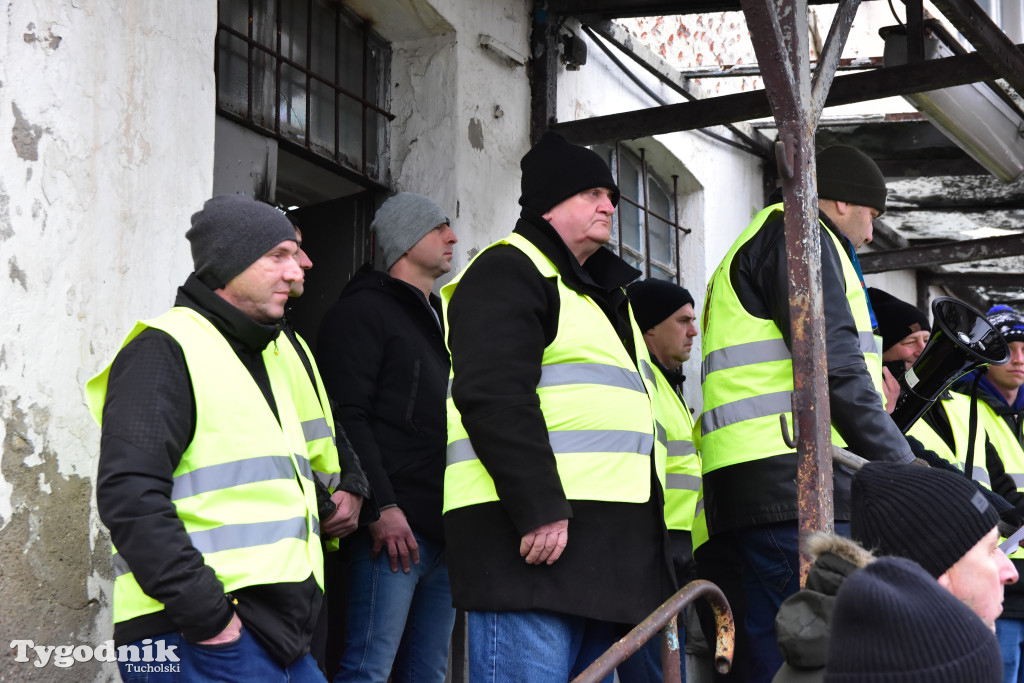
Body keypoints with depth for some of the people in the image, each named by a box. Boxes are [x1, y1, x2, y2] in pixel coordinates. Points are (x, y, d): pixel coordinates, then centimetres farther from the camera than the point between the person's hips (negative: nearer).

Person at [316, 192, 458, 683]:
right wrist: (381, 506, -20)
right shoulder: (363, 311, -1)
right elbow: (348, 417, -12)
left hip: (444, 529, 9)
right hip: (395, 526, -9)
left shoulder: (436, 321, 26)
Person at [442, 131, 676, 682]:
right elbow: (493, 397, -18)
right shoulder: (509, 272, -4)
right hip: (534, 533, -10)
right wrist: (539, 507, -25)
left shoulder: (601, 290, 27)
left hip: (603, 547, 10)